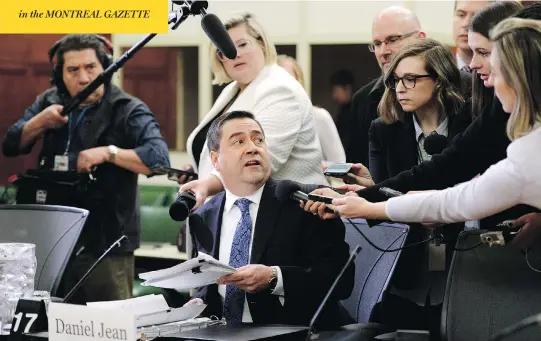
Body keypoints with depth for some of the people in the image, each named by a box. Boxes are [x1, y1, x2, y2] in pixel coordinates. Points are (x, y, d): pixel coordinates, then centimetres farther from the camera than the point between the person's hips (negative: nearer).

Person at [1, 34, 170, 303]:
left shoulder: (128, 110, -8)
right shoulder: (49, 103, 10)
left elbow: (159, 158, -20)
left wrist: (109, 152, -27)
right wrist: (39, 122, -8)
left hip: (105, 246, -5)